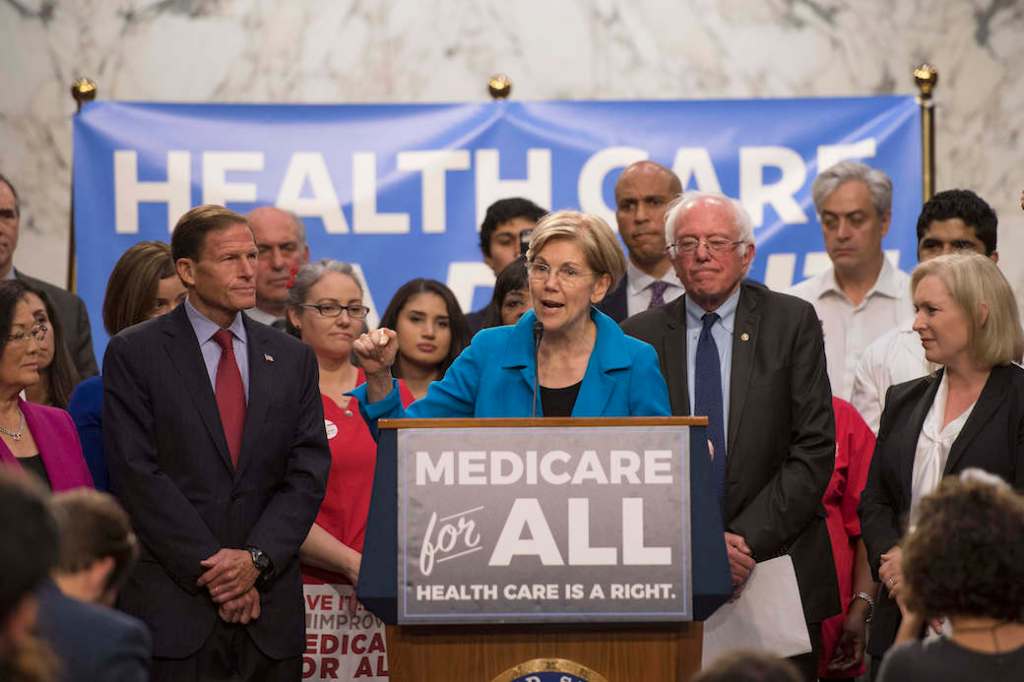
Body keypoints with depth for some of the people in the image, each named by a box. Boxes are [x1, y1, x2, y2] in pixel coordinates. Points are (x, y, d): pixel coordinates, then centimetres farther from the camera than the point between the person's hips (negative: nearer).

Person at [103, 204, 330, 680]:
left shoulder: (292, 359, 12)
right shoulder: (134, 353, 1)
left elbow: (308, 475, 6)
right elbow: (138, 475, -7)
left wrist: (256, 560, -9)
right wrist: (209, 569, -12)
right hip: (171, 606, -3)